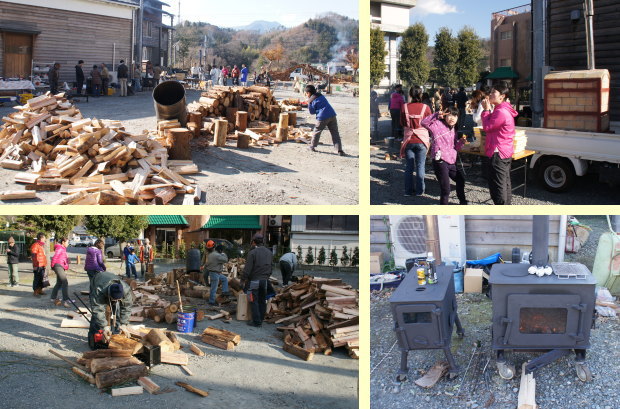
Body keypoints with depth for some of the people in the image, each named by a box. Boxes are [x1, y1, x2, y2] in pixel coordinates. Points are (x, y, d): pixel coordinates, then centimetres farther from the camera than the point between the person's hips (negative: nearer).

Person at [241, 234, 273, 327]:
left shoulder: (252, 252, -13)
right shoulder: (269, 252, 8)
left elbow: (247, 269, -15)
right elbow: (270, 267, 13)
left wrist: (243, 279, -7)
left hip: (254, 280, -6)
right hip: (265, 280, 6)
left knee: (254, 301, 0)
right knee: (262, 301, 13)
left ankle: (256, 321, 0)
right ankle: (261, 320, 21)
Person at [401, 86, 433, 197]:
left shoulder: (405, 107, -7)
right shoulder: (425, 108, -9)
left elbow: (402, 124, 5)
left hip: (408, 140, 1)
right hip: (422, 140, -1)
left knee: (409, 167, 9)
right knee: (420, 166, 6)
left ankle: (408, 190, 12)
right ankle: (419, 191, 9)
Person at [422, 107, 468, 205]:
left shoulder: (453, 130, 18)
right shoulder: (438, 125, -6)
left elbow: (455, 148, 20)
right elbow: (424, 123, -23)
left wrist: (461, 142, -1)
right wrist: (437, 115, -31)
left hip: (451, 162, 9)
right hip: (440, 162, -9)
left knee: (460, 180, 24)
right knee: (445, 189, -9)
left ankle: (462, 201, 44)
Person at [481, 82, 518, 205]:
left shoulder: (501, 112, -21)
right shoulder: (504, 110, 14)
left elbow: (487, 127, -15)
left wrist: (486, 109, -8)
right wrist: (487, 110, 10)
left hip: (498, 154, -11)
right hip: (506, 153, 11)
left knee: (497, 186, -5)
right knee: (505, 184, 17)